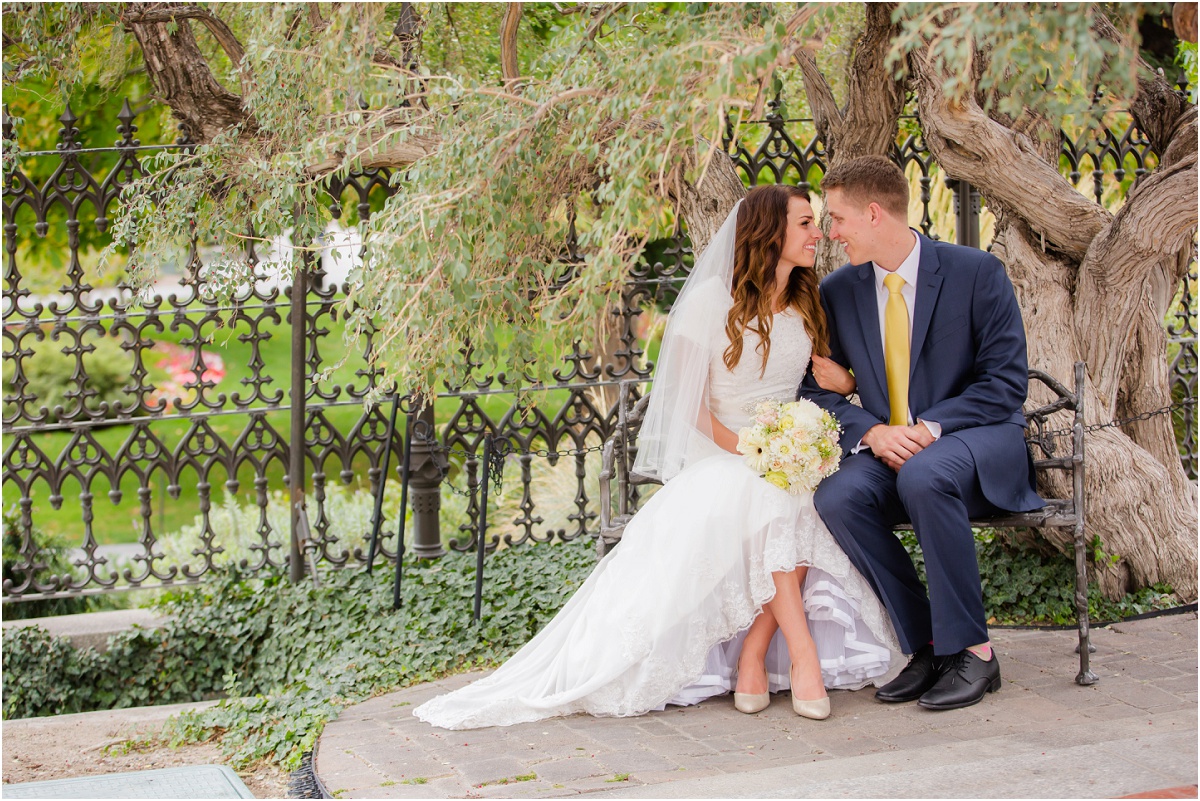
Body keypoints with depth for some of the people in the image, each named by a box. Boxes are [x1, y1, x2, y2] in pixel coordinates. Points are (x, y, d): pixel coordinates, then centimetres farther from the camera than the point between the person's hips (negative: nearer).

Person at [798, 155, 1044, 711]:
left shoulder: (976, 273, -6)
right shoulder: (837, 292, 5)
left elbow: (1006, 382, -8)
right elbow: (818, 389, 7)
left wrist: (930, 427, -21)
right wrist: (872, 432, -13)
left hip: (976, 440, -4)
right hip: (885, 450, 4)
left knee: (924, 477, -38)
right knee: (837, 497, -29)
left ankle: (971, 650, -25)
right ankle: (926, 645, -16)